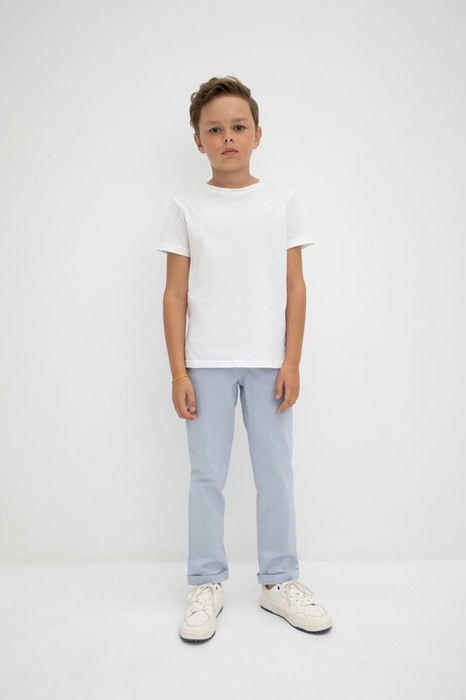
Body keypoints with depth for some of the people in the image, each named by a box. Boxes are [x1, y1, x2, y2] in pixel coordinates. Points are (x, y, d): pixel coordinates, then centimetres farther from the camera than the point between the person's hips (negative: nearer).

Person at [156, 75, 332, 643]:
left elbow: (295, 287, 4)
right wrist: (178, 372, -4)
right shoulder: (186, 207, 4)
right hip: (207, 362, 0)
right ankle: (206, 585, 22)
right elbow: (175, 295, 1)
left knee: (275, 472, 8)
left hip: (268, 361, 1)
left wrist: (291, 362, -3)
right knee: (207, 475, 6)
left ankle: (279, 581, 25)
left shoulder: (282, 201, 6)